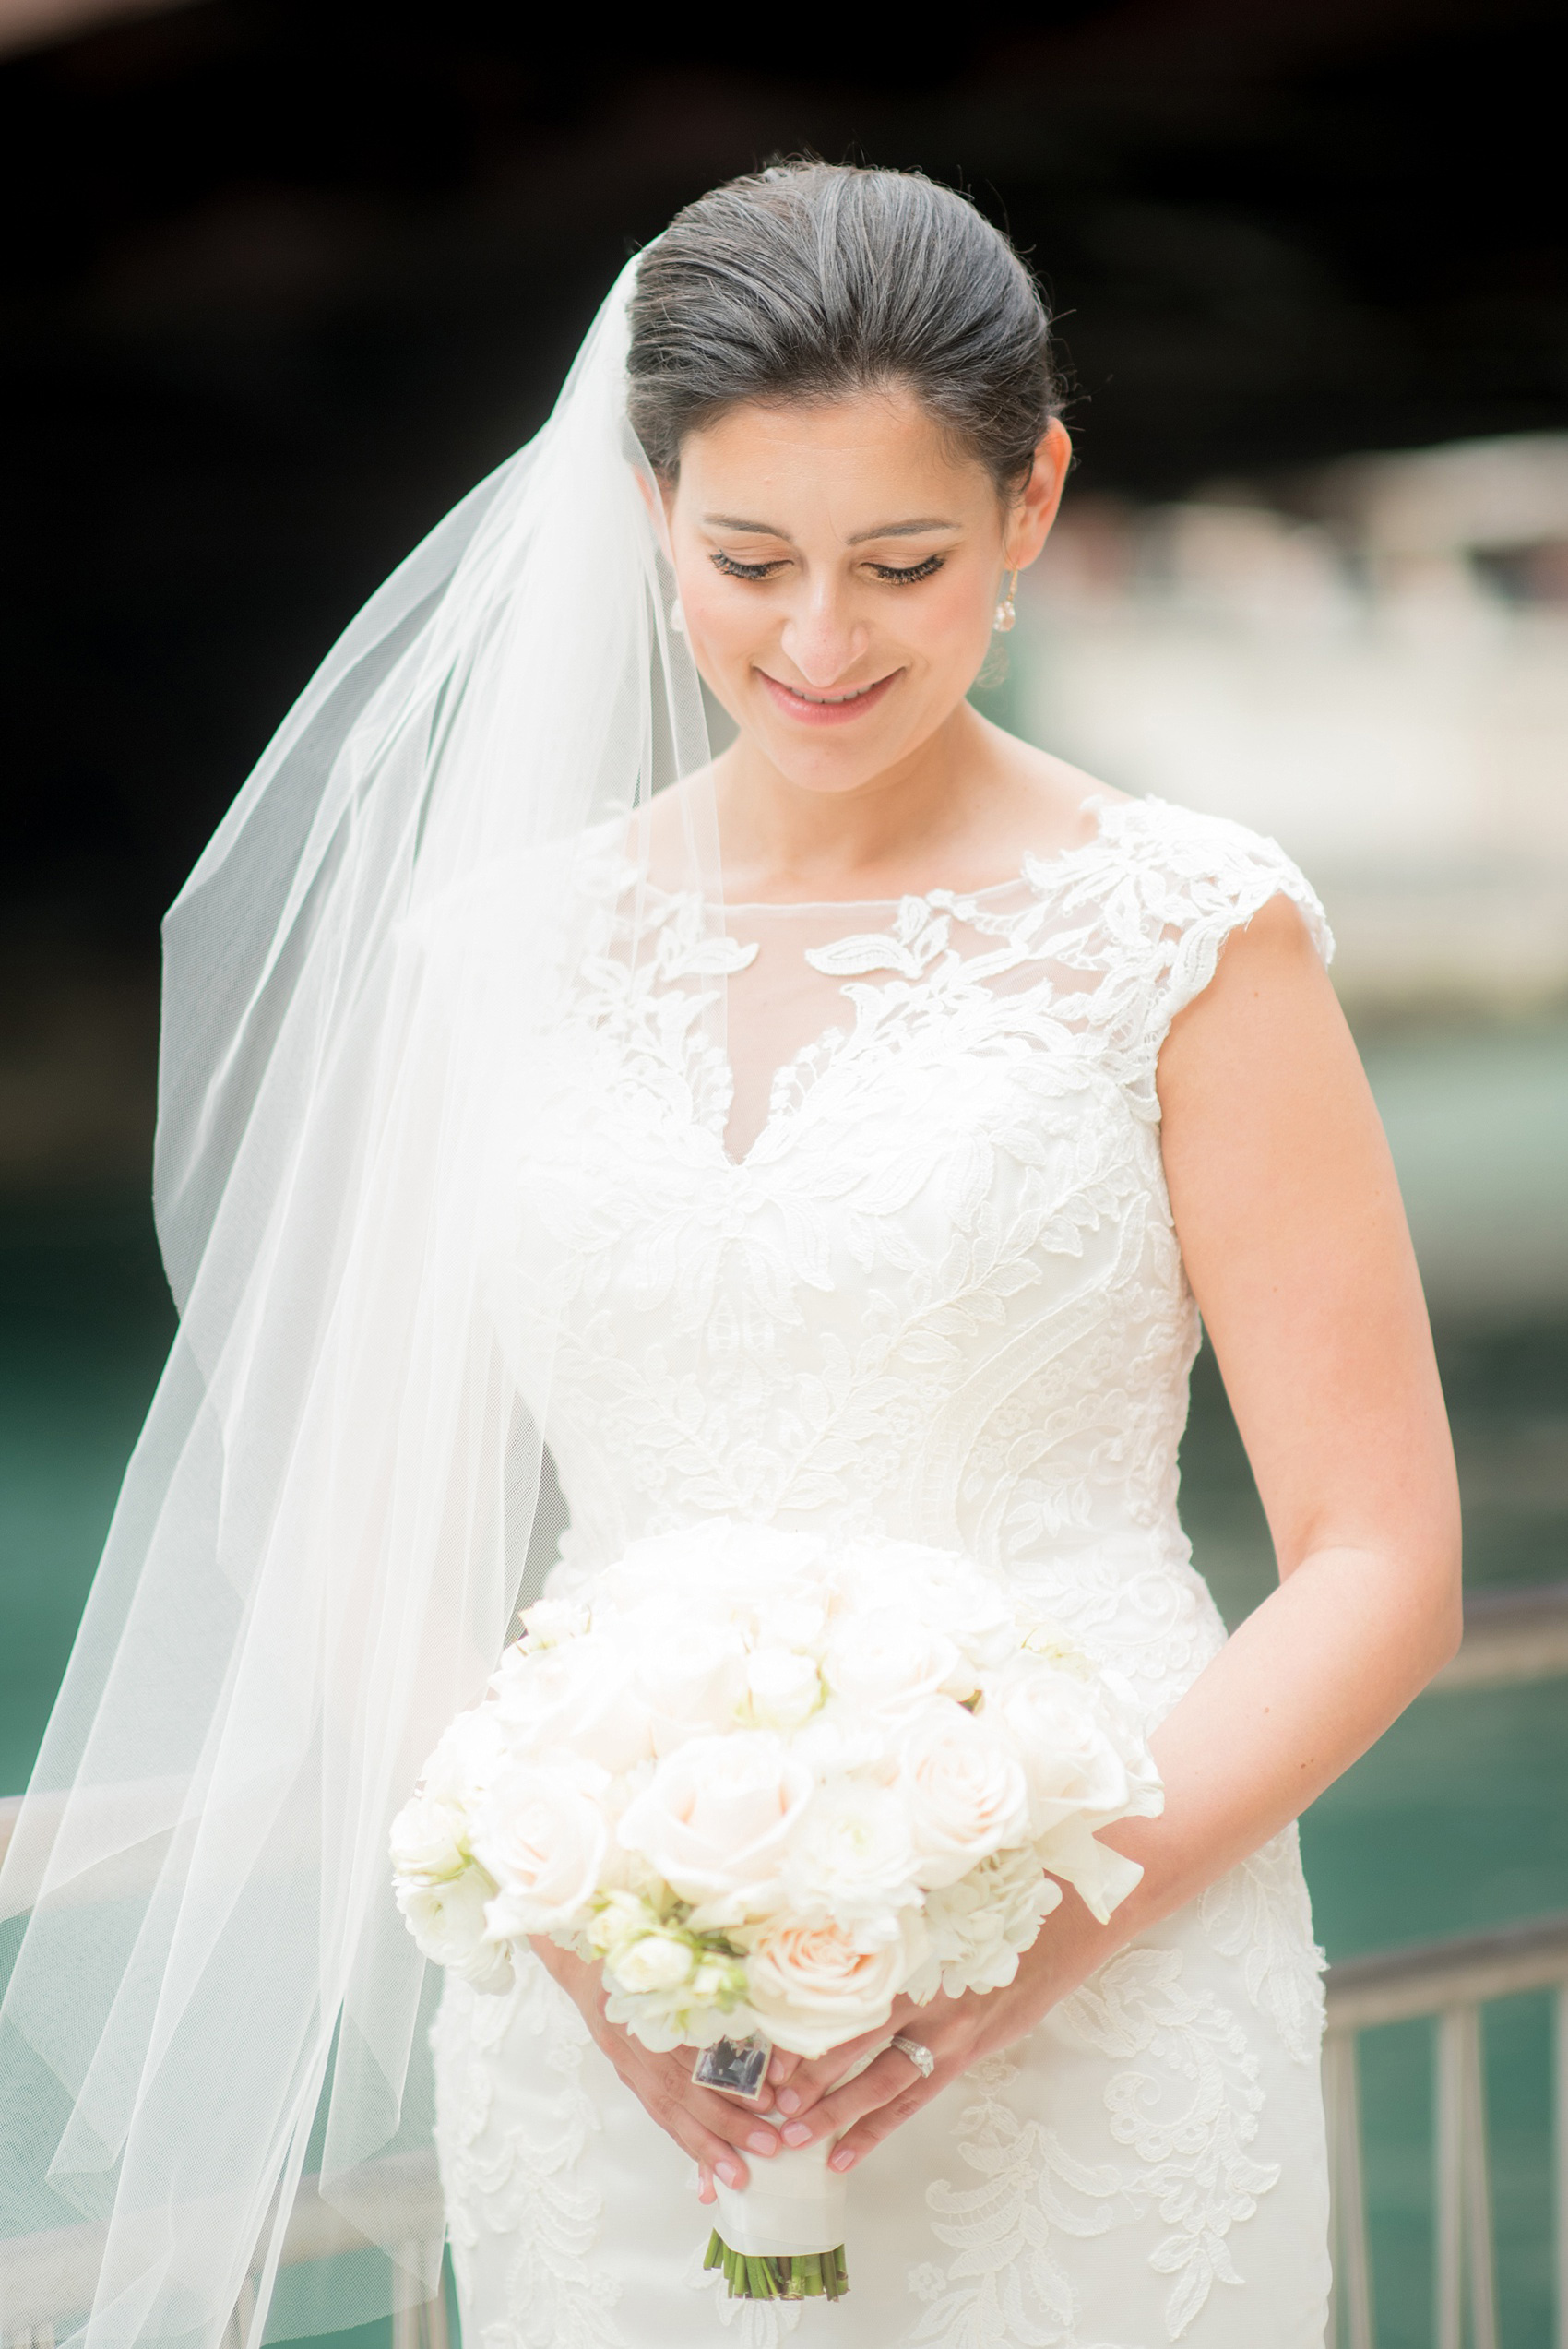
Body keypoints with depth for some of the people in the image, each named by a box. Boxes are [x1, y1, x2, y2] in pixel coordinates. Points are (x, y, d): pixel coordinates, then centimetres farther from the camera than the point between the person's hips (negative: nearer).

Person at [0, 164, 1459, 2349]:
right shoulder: (497, 947, 5)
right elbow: (367, 1541, 6)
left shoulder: (1182, 934, -3)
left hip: (1090, 2063, -2)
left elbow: (1382, 1563, -3)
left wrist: (1056, 1914, -16)